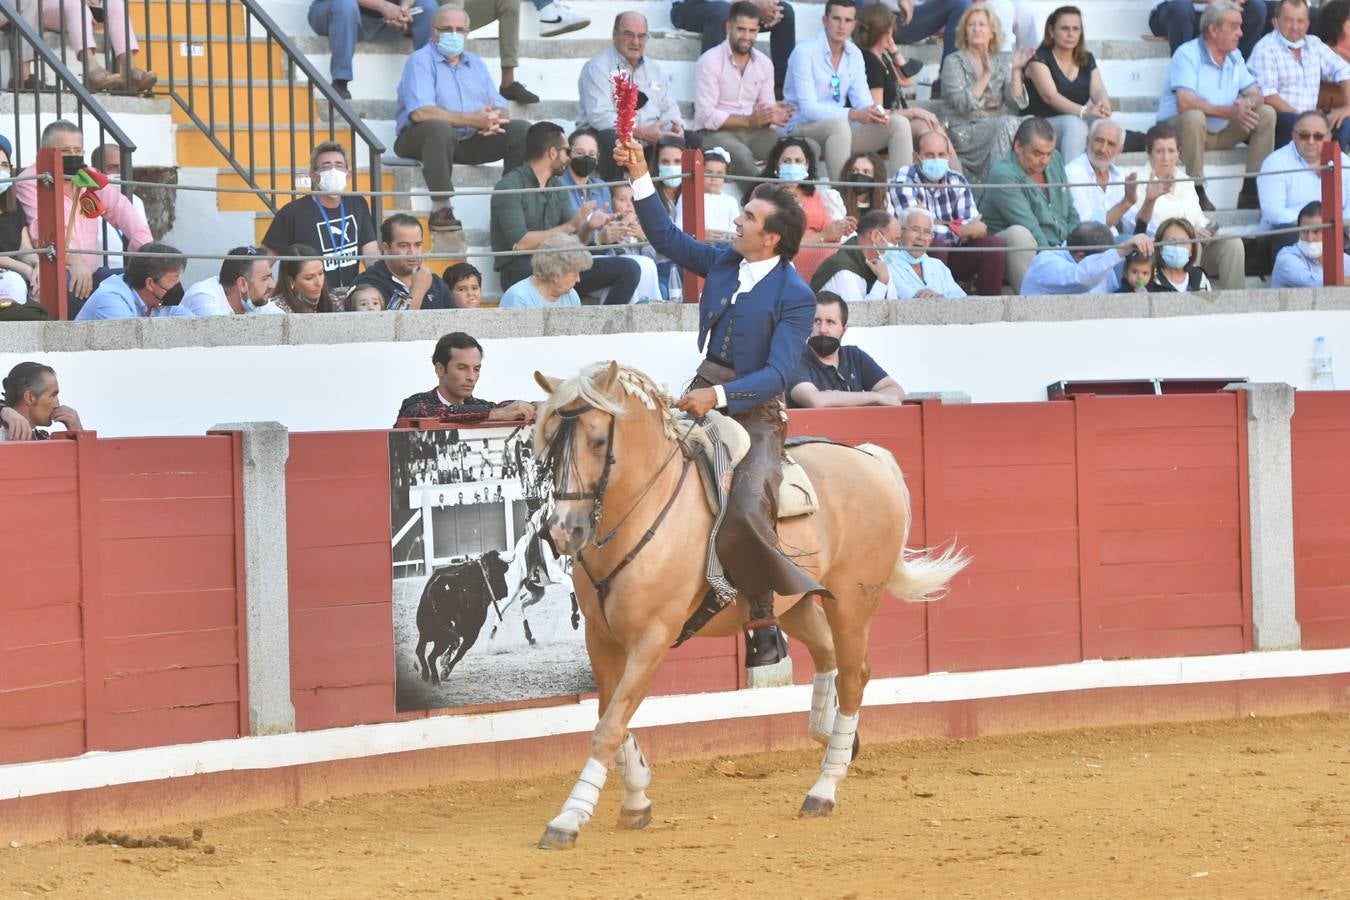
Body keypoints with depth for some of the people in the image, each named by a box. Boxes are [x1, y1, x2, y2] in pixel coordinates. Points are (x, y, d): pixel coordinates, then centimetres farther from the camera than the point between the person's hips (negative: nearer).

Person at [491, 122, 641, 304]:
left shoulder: (557, 187, 17)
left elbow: (576, 241, 14)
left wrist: (589, 227, -9)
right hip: (520, 267, -8)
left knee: (628, 269, -6)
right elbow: (519, 243, -18)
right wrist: (570, 226, -15)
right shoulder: (510, 187, -7)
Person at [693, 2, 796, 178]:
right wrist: (749, 121, -21)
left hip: (752, 132, 5)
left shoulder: (764, 63, 11)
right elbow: (706, 116, -14)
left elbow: (765, 113, 12)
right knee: (741, 155, -40)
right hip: (715, 133, -5)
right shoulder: (710, 61, -7)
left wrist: (774, 116, -14)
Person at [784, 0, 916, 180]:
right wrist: (853, 114, -34)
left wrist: (876, 114, -20)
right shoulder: (805, 53, -14)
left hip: (838, 127, 7)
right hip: (803, 128, -7)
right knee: (839, 125, -39)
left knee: (899, 123, -8)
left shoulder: (854, 55, 8)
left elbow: (862, 99, 5)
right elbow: (808, 108, -22)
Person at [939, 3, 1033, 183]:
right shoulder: (954, 62, 3)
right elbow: (962, 105, -12)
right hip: (966, 130, -4)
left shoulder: (1003, 61, 14)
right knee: (1007, 124, -32)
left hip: (999, 128, 4)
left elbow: (1017, 103, 2)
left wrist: (1016, 71, -11)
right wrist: (986, 75, -18)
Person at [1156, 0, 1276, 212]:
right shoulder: (1188, 54, -17)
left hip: (1220, 131, 7)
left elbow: (1257, 95, 4)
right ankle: (1196, 192, -29)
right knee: (1195, 117, -39)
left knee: (1266, 114, -5)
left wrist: (1248, 103, -22)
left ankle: (1251, 192, -6)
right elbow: (1185, 104, -29)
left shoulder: (1234, 57, 7)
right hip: (1177, 129, -7)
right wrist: (1229, 112, -30)